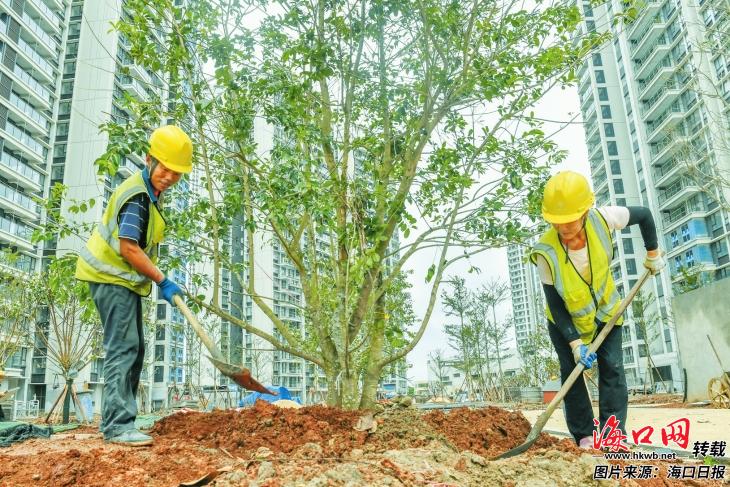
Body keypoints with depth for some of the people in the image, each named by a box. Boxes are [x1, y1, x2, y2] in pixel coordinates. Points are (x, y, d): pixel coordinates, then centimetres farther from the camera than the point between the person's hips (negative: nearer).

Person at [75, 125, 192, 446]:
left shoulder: (149, 191, 13)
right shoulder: (138, 196, -20)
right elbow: (128, 247, -26)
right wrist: (162, 282, -21)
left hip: (124, 279, 10)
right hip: (112, 276, -10)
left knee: (134, 348, 12)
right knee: (123, 346, -15)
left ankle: (117, 420, 20)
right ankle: (117, 425, -14)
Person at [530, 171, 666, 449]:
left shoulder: (601, 219, -29)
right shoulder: (546, 253, -34)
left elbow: (644, 215, -7)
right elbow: (555, 304, -23)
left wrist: (653, 254, -1)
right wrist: (574, 342, -25)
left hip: (605, 310, 2)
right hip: (566, 320, -2)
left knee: (612, 368, -4)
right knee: (571, 373, -4)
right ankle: (584, 437, 7)